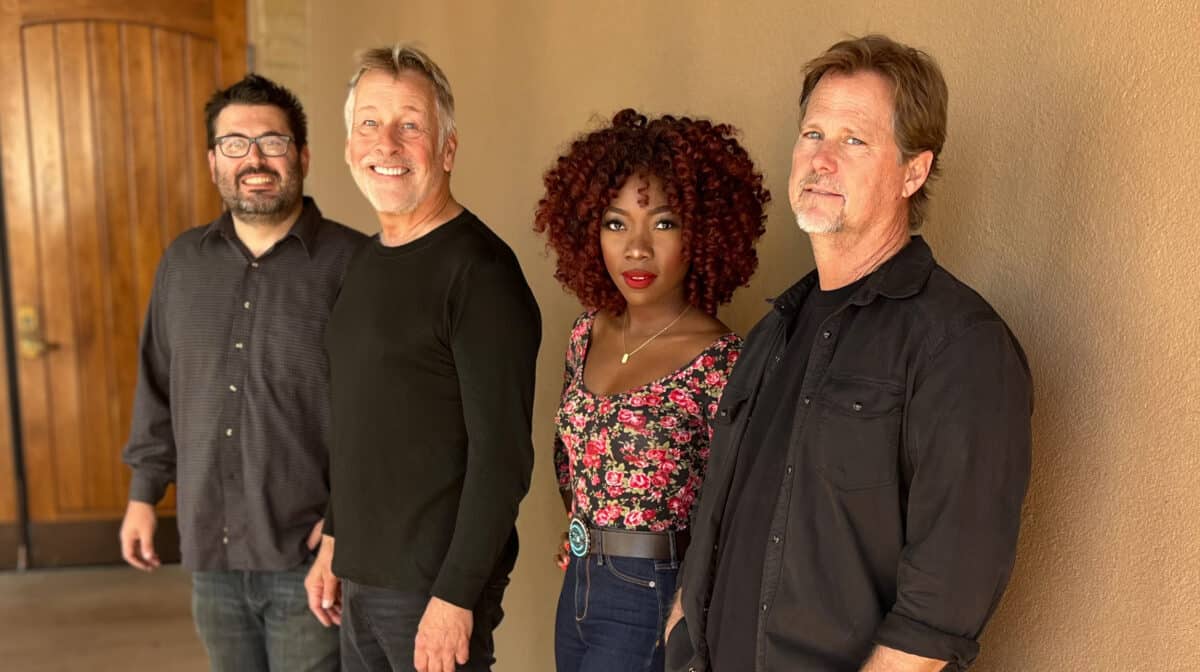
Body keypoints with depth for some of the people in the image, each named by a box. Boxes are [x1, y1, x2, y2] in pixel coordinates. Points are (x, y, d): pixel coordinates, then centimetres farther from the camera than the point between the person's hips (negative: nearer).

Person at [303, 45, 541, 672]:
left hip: (434, 587, -7)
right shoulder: (366, 261, 8)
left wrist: (455, 598, -18)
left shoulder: (479, 269, -17)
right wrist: (333, 542, 16)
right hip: (358, 580, 7)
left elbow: (502, 455, -19)